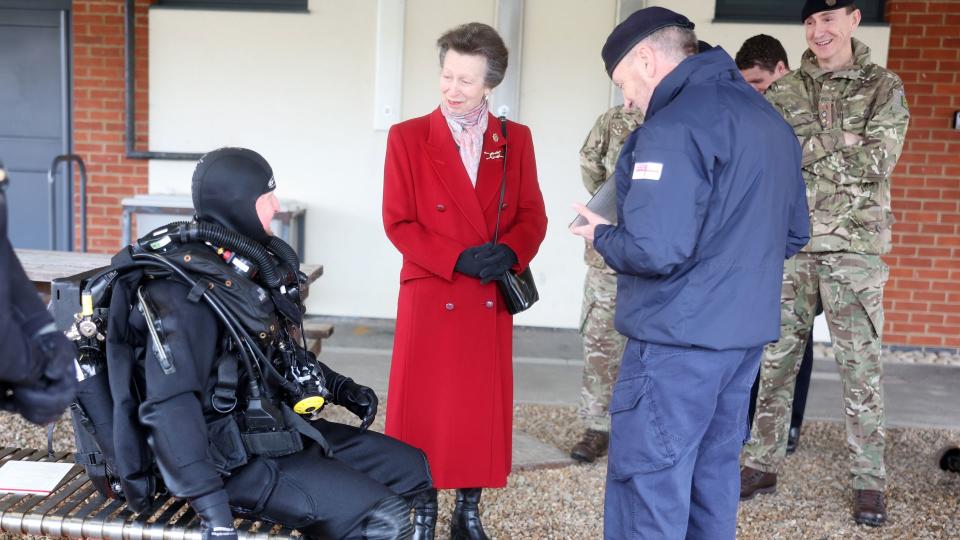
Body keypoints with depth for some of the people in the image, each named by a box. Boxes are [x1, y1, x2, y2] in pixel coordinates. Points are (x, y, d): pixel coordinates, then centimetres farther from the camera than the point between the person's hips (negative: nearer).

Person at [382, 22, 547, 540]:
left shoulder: (516, 139, 5)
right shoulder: (407, 137, -2)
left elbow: (532, 215, 6)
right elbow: (398, 222, -6)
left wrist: (509, 252, -15)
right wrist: (459, 259, -16)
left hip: (491, 300, 3)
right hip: (430, 297, -2)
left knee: (483, 410, 9)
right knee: (424, 411, 4)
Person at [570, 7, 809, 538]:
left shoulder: (674, 126, -16)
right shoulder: (769, 118, 13)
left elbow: (655, 251, -24)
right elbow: (793, 234, 19)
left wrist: (600, 234, -5)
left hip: (679, 340, -9)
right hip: (744, 334, 9)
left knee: (649, 497, 0)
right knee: (712, 481, 18)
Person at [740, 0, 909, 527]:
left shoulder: (884, 87, 2)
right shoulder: (783, 91, 9)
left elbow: (876, 161, -12)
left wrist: (802, 150, -11)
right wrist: (837, 140, -13)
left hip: (853, 245, -2)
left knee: (860, 364, 1)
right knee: (776, 356, 7)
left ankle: (869, 480, 12)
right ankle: (762, 463, 18)